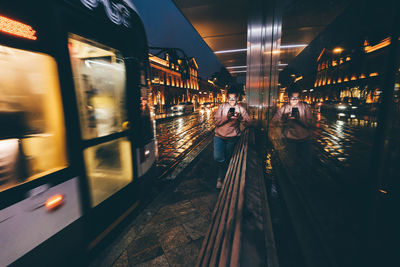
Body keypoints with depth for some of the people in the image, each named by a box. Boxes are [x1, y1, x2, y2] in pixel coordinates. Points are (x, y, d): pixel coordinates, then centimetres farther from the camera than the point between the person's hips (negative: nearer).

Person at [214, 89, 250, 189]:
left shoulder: (240, 108, 3)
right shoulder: (222, 107, 1)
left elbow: (248, 121, -5)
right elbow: (216, 122, -8)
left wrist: (239, 117, -23)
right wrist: (226, 117, -23)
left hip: (232, 137, 0)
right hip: (219, 136, 0)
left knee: (227, 158, 9)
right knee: (218, 157, -12)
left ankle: (220, 178, 31)